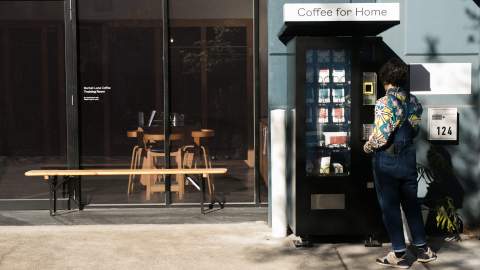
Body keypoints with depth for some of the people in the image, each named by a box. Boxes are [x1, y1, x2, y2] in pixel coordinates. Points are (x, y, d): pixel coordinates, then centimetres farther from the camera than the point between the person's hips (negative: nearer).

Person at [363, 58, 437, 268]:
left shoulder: (384, 103, -17)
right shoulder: (413, 101, 3)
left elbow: (381, 135, -21)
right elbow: (415, 129, 8)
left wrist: (367, 146, -3)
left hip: (387, 159, -6)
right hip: (408, 156, 6)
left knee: (390, 206, 5)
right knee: (411, 203, 17)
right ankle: (422, 248, 25)